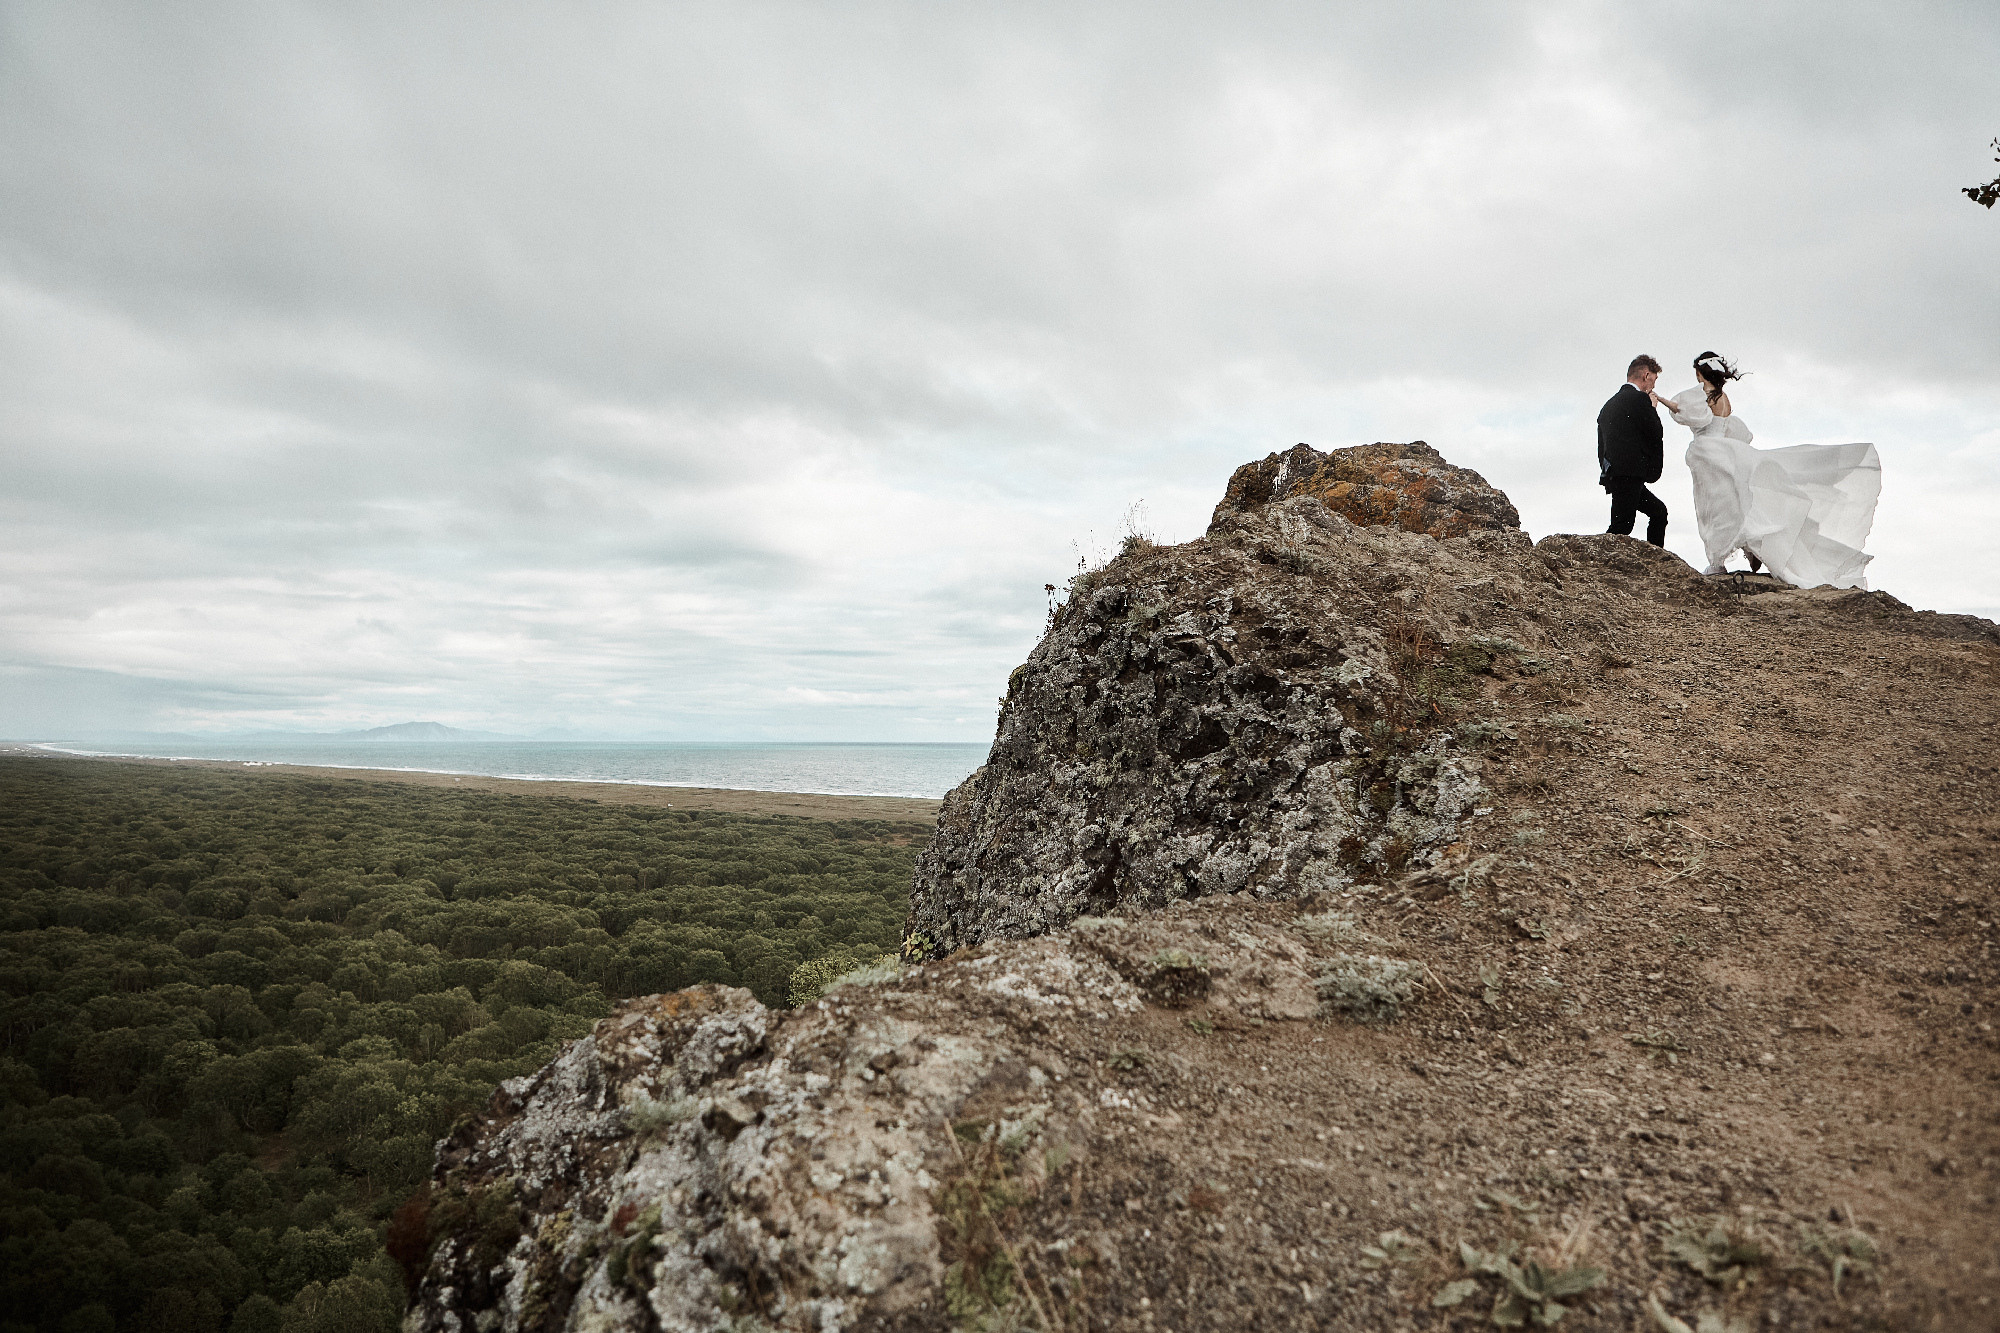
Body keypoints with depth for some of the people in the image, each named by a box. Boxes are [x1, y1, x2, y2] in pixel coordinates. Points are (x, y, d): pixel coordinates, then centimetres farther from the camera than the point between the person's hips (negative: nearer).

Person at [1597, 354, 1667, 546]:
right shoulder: (1640, 399, -7)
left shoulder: (1610, 404, 21)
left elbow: (1601, 448, 20)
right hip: (1628, 475, -10)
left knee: (1659, 511, 20)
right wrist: (1653, 408, 10)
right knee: (1621, 528, -14)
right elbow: (1656, 435, -4)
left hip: (1611, 474, 10)